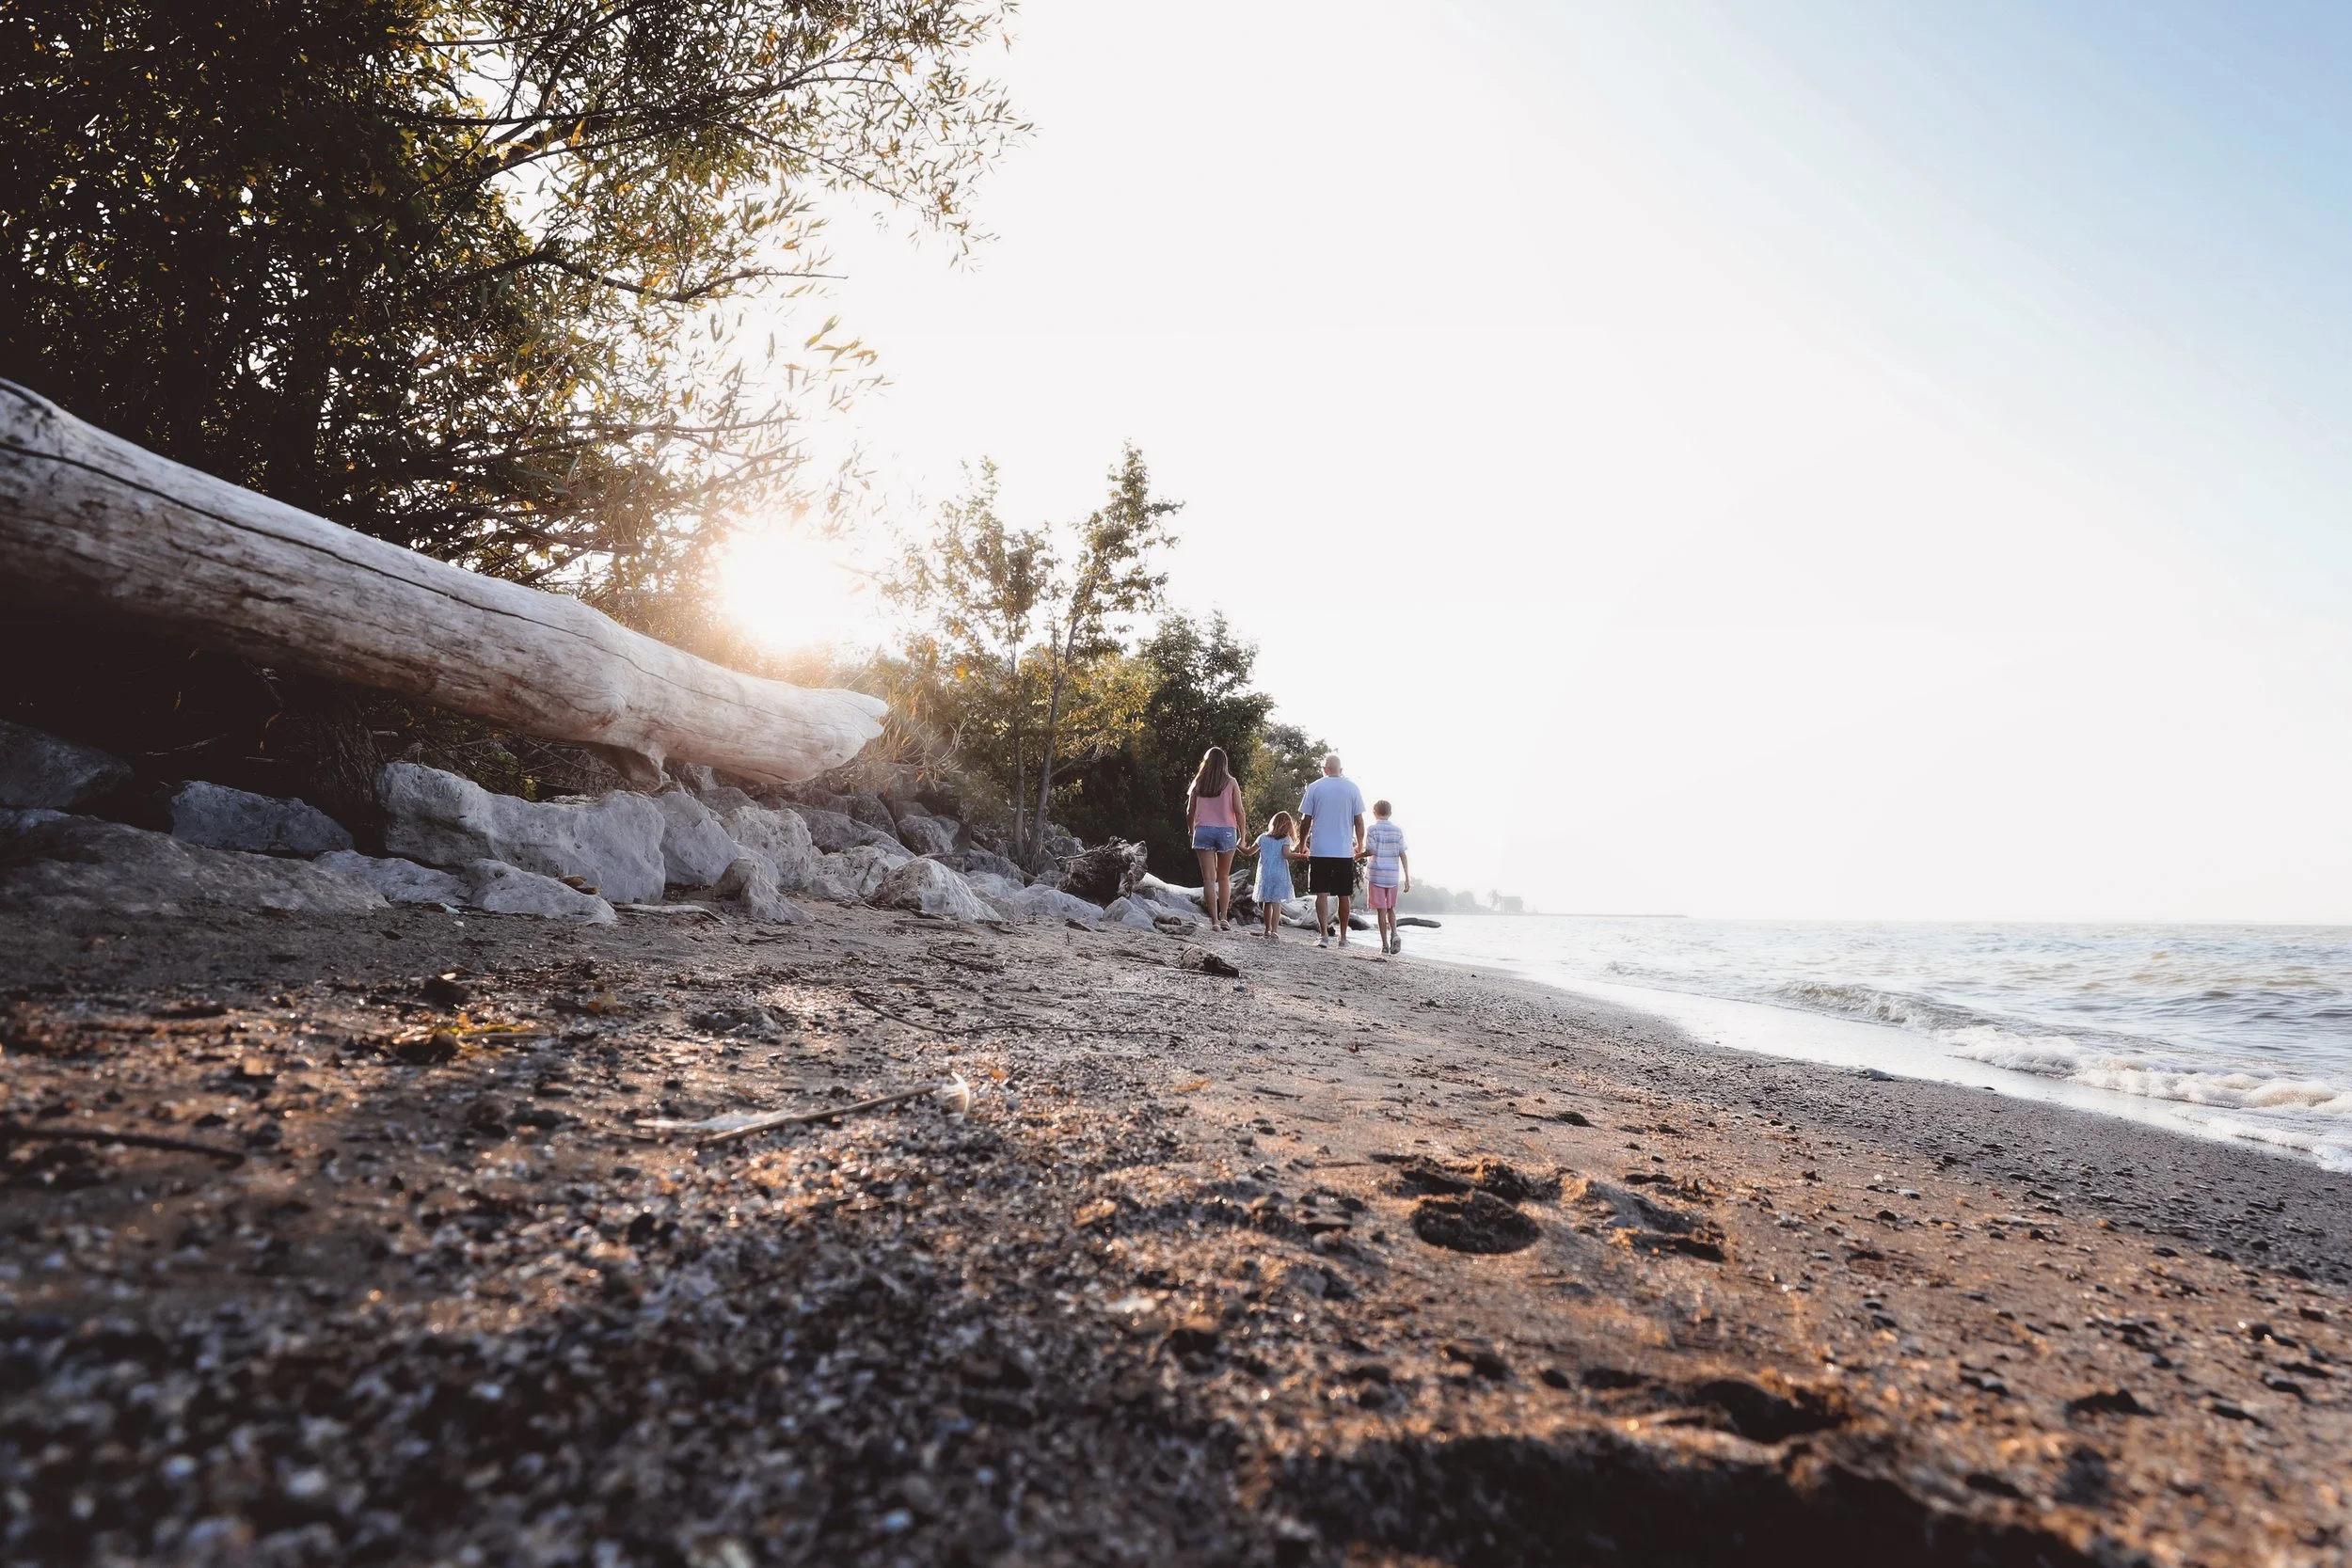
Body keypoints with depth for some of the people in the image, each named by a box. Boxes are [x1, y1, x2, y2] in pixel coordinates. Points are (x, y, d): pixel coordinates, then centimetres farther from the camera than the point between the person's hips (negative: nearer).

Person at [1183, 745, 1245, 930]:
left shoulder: (1198, 782, 6)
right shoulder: (1230, 783, 2)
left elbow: (1190, 812, 6)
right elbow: (1238, 811, -4)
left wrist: (1191, 832, 20)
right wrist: (1242, 837, 2)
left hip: (1203, 830, 0)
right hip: (1226, 831, 0)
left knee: (1209, 878, -1)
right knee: (1224, 877, 14)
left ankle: (1214, 920, -9)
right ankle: (1223, 918, 10)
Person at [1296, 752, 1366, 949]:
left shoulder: (1314, 788, 0)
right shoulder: (1352, 788, 2)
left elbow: (1305, 820, 0)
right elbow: (1359, 821, 3)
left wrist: (1302, 845, 13)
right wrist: (1360, 846, 16)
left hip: (1320, 850, -1)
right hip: (1345, 851, 1)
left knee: (1322, 894, 0)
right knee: (1344, 895, 10)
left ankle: (1323, 935, -9)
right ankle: (1343, 937, 17)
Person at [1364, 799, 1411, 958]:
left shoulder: (1372, 829, -5)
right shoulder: (1398, 830, 4)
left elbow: (1371, 851, -13)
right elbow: (1403, 855, 1)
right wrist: (1407, 878, 3)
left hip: (1377, 875, -3)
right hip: (1393, 876, 3)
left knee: (1381, 910, 1)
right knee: (1390, 908, 18)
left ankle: (1385, 945, -1)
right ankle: (1394, 934, -5)